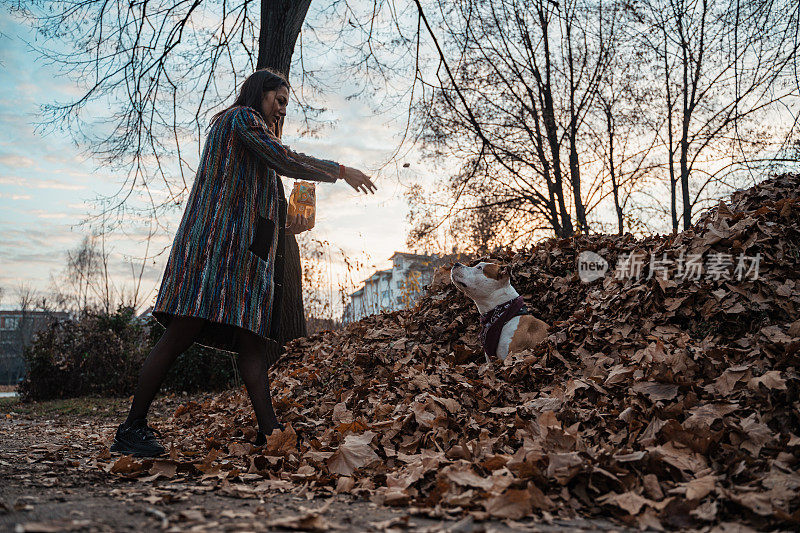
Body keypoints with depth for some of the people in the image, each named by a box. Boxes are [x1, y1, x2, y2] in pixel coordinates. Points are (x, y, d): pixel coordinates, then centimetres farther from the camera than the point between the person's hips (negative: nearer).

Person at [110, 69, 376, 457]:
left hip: (244, 252, 10)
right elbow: (283, 160, -9)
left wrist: (286, 227, 16)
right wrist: (340, 171, -1)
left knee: (252, 340, -3)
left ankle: (269, 430, -8)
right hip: (217, 241, -10)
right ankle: (132, 428, -5)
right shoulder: (241, 117, 6)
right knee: (184, 332, -12)